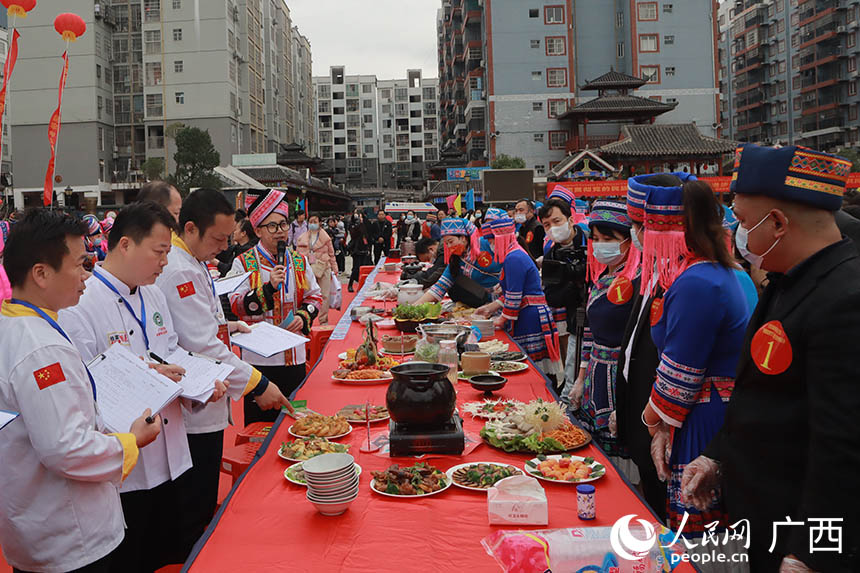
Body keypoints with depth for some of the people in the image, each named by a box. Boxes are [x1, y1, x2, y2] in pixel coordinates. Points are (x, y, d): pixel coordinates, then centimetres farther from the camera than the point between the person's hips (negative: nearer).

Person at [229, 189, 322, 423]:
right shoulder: (243, 263, -3)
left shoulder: (299, 261, 8)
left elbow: (315, 296, 14)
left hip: (294, 355, 4)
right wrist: (269, 287, -22)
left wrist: (303, 317, -6)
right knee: (260, 423, 3)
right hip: (259, 357, -4)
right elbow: (237, 306, -10)